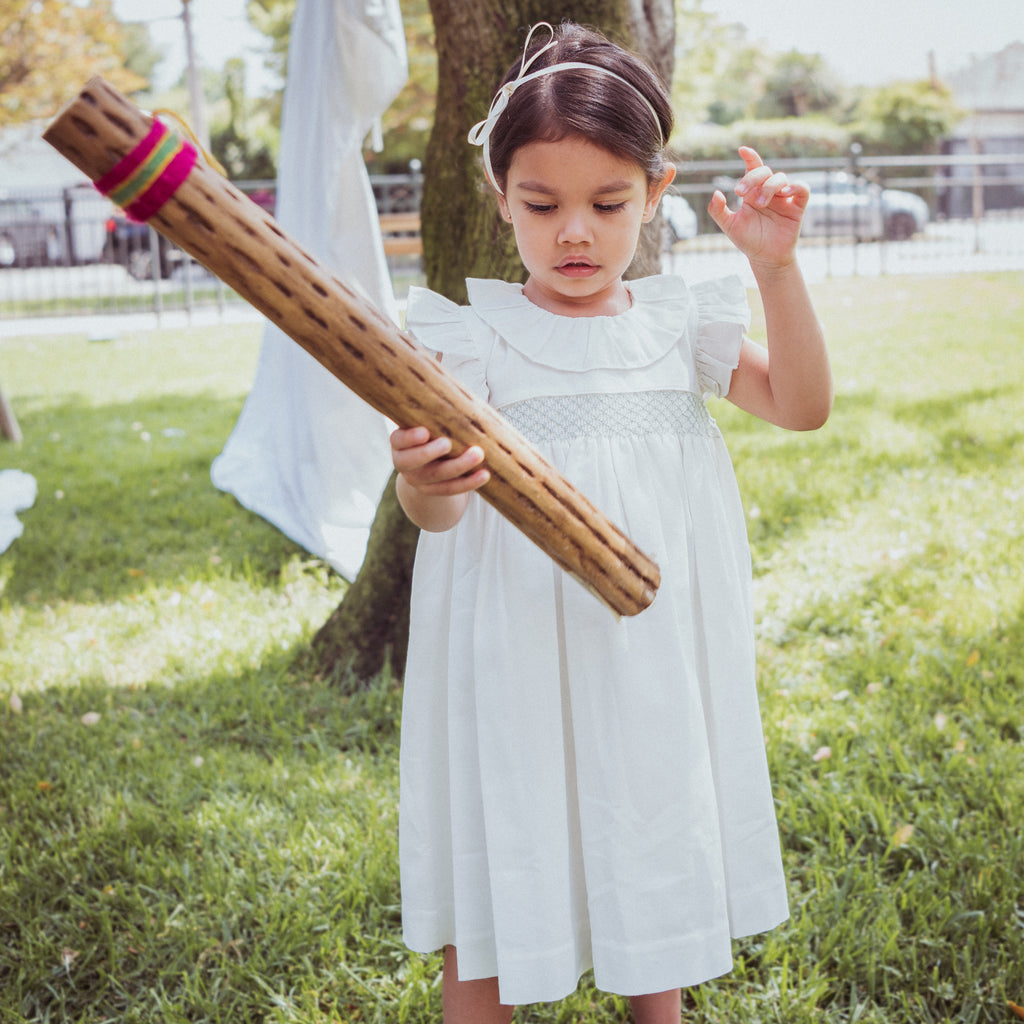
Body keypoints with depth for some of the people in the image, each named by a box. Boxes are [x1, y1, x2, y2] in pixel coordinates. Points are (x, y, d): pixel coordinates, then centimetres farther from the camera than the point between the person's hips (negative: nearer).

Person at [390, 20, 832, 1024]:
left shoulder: (679, 322, 4)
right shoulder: (478, 336, -7)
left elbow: (802, 406, -2)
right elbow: (440, 503, -17)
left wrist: (776, 271, -14)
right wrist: (423, 481, -41)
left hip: (656, 639, 3)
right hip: (522, 642, -3)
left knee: (660, 854, 18)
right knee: (496, 872, 6)